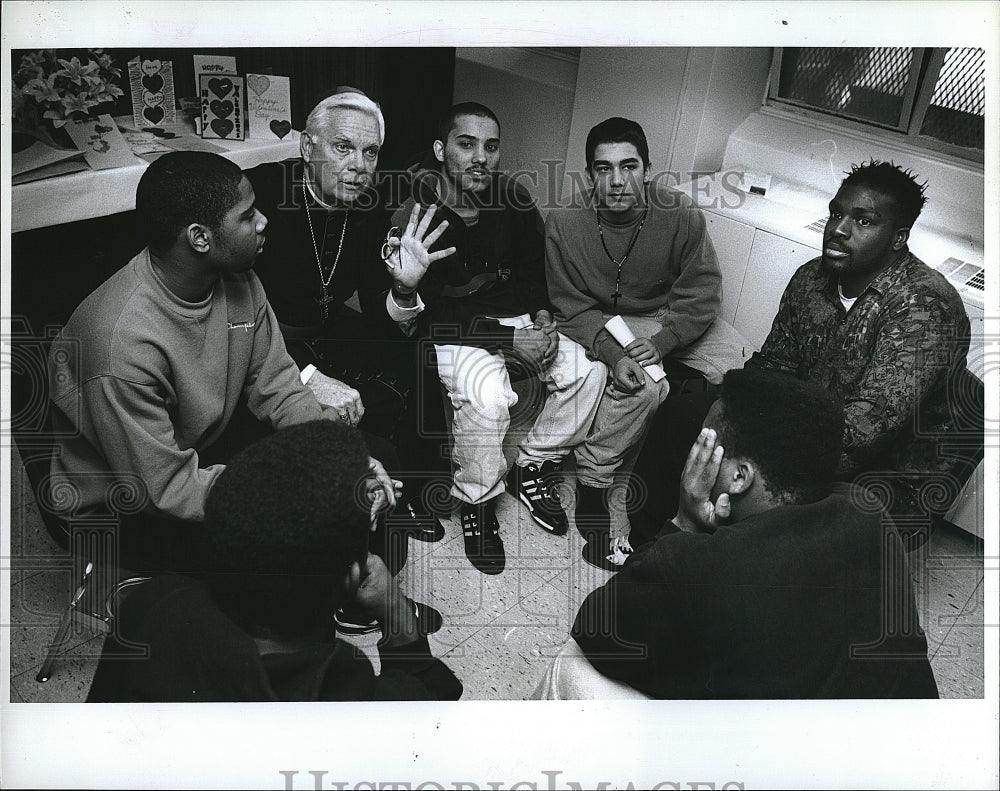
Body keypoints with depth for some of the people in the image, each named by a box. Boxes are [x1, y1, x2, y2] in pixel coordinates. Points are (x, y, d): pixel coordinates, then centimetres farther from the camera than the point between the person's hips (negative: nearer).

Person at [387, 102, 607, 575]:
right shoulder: (415, 216, -17)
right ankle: (476, 500, -8)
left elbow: (531, 274, 14)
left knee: (587, 371, -15)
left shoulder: (514, 204, 0)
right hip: (447, 334, -5)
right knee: (487, 391, -34)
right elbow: (427, 318, -19)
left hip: (512, 320, 6)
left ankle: (533, 466, 7)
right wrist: (509, 341, -24)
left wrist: (541, 318, -8)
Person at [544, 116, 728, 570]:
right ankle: (592, 492, -16)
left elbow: (701, 296, -10)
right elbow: (573, 309, -12)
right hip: (601, 325, -2)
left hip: (668, 324, 3)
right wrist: (614, 354, -28)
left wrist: (660, 343, -25)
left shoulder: (681, 217, -13)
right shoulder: (565, 225, -13)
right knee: (645, 384, -31)